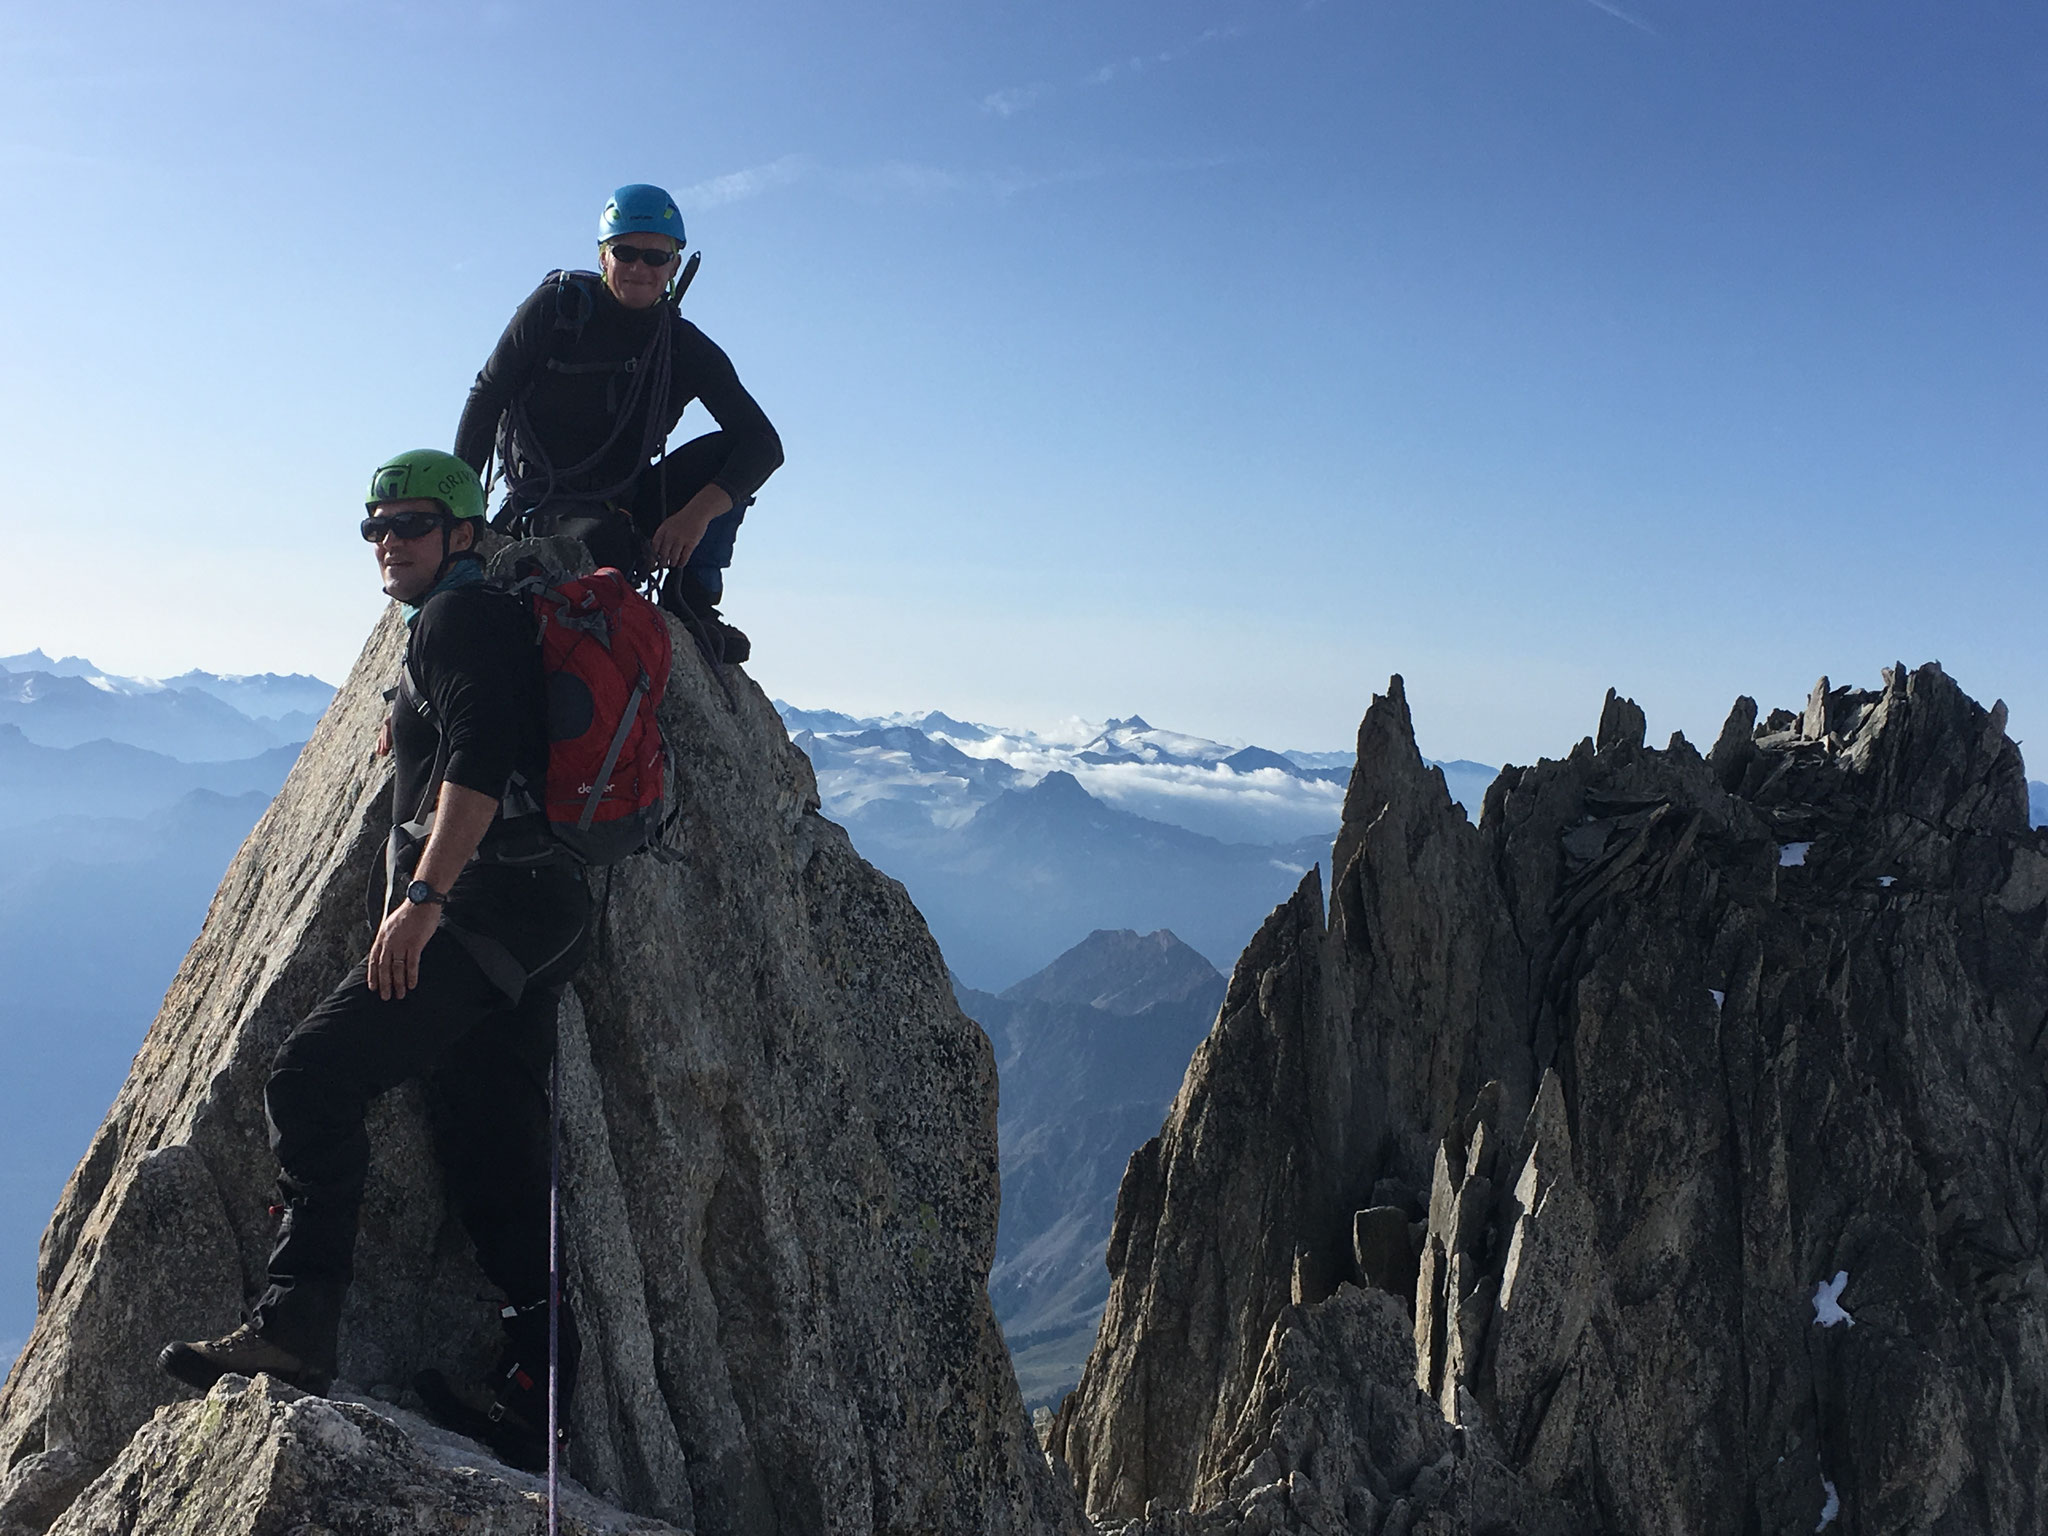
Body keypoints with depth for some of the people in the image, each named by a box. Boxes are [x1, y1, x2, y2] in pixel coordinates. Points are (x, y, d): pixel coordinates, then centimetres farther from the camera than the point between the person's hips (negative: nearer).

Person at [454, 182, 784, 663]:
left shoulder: (686, 348, -4)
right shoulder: (558, 306, -7)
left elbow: (764, 444, -15)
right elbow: (486, 397, -1)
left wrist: (698, 512, -32)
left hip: (629, 506, 4)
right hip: (546, 504, -3)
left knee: (727, 453, -18)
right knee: (601, 540, -38)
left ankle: (690, 601, -14)